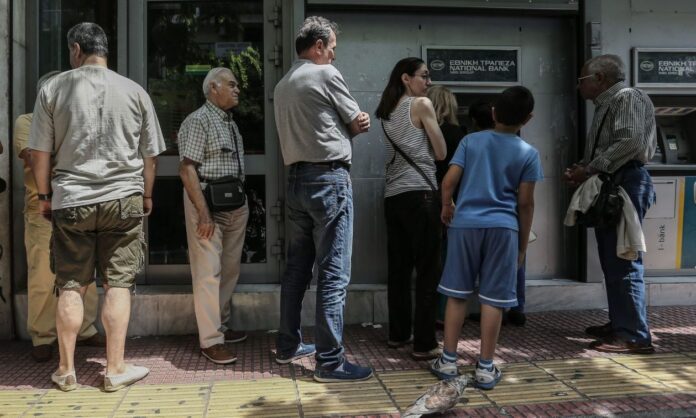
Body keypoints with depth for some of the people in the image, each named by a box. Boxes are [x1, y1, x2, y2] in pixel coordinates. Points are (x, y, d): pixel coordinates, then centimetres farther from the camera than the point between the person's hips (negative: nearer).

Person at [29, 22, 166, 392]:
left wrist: (44, 196, 14)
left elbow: (40, 153, 2)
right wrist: (146, 195, 18)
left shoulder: (53, 89, 1)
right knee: (118, 284, 4)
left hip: (71, 201, 1)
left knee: (71, 286, 9)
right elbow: (149, 154, 6)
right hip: (123, 199, 0)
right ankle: (115, 369, 8)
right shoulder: (134, 91, 3)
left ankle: (66, 371, 18)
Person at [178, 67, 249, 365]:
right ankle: (211, 340, 1)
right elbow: (187, 170, -15)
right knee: (209, 271, -6)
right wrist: (203, 213, -20)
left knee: (230, 269, 12)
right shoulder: (198, 120, -8)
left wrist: (242, 202, 12)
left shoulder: (230, 122, 17)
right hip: (208, 199, -8)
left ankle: (223, 326, 24)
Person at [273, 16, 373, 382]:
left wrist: (352, 123, 4)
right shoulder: (326, 74, -6)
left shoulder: (282, 86, 17)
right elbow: (357, 122, 1)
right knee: (333, 273, -5)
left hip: (296, 179, 8)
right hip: (329, 179, -8)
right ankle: (330, 362, -1)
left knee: (297, 267, 15)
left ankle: (288, 345, 25)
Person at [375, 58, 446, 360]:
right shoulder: (422, 104, -3)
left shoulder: (388, 111, 18)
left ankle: (398, 333, 21)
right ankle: (424, 344, -1)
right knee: (428, 270, -3)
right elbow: (441, 153, 0)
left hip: (393, 196, 8)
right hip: (420, 193, -7)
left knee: (398, 267, 12)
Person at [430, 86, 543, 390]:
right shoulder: (528, 153, 3)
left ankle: (448, 361, 16)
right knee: (493, 299, 4)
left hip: (465, 223, 1)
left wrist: (446, 208, 17)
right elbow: (525, 202, 2)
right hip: (503, 227, -1)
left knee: (457, 294, 10)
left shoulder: (471, 141, 5)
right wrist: (524, 243, 12)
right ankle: (485, 368, 9)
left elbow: (448, 181, -2)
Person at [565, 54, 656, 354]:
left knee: (624, 260, -10)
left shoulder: (628, 98, -7)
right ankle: (619, 323, 22)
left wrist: (590, 170, -18)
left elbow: (630, 142, -21)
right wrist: (582, 168, 3)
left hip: (625, 184, -10)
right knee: (612, 260, 13)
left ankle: (634, 336, -6)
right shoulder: (606, 106, 21)